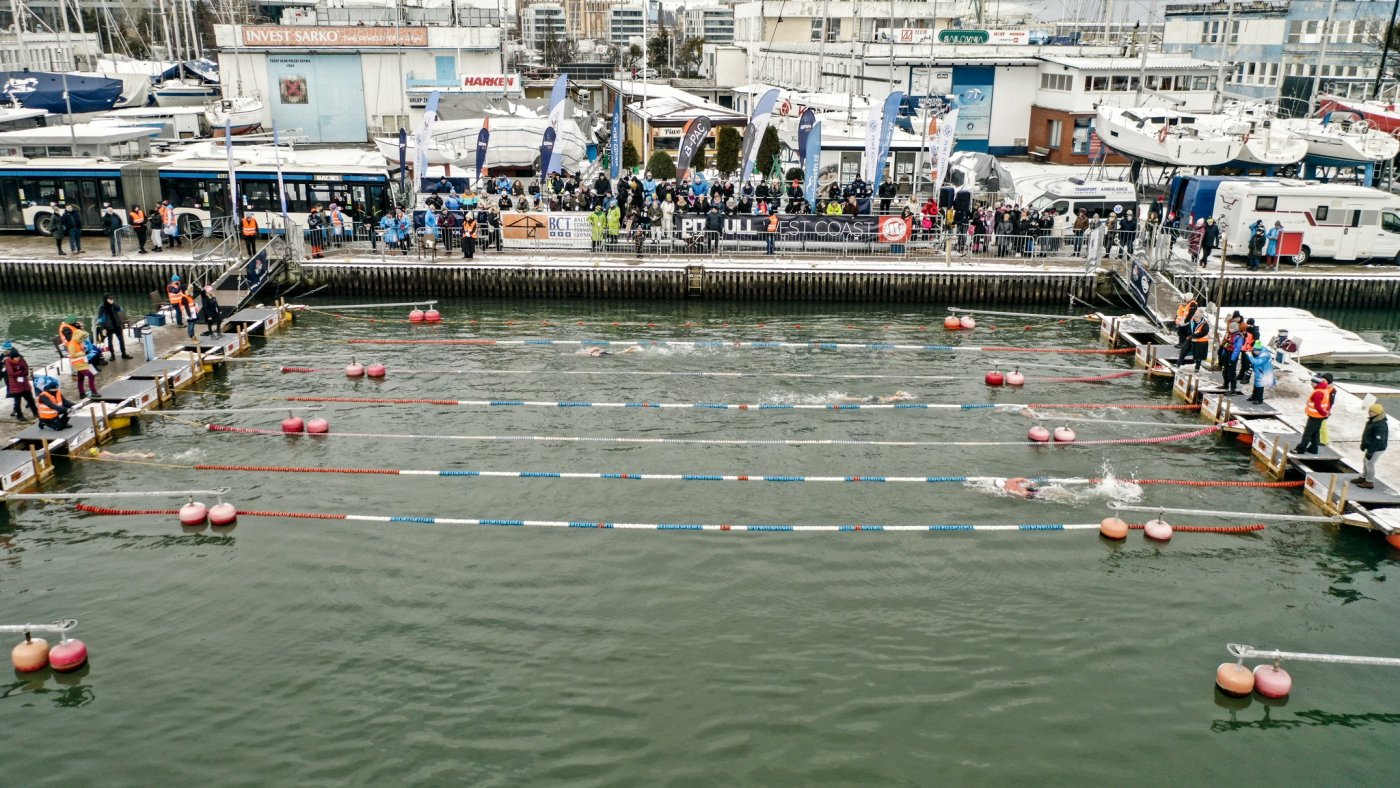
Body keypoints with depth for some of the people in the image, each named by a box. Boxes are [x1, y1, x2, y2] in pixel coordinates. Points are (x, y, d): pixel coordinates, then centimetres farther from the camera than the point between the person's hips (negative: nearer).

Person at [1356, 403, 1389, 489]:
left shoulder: (1380, 426, -30)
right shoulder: (1373, 420, 0)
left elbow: (1378, 440, -28)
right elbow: (1367, 433, 13)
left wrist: (1370, 452, -23)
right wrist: (1363, 444, 22)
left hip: (1376, 448, -10)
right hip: (1370, 446, 10)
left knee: (1369, 463, 3)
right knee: (1366, 462, 22)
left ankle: (1369, 482, 18)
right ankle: (1363, 478, 38)